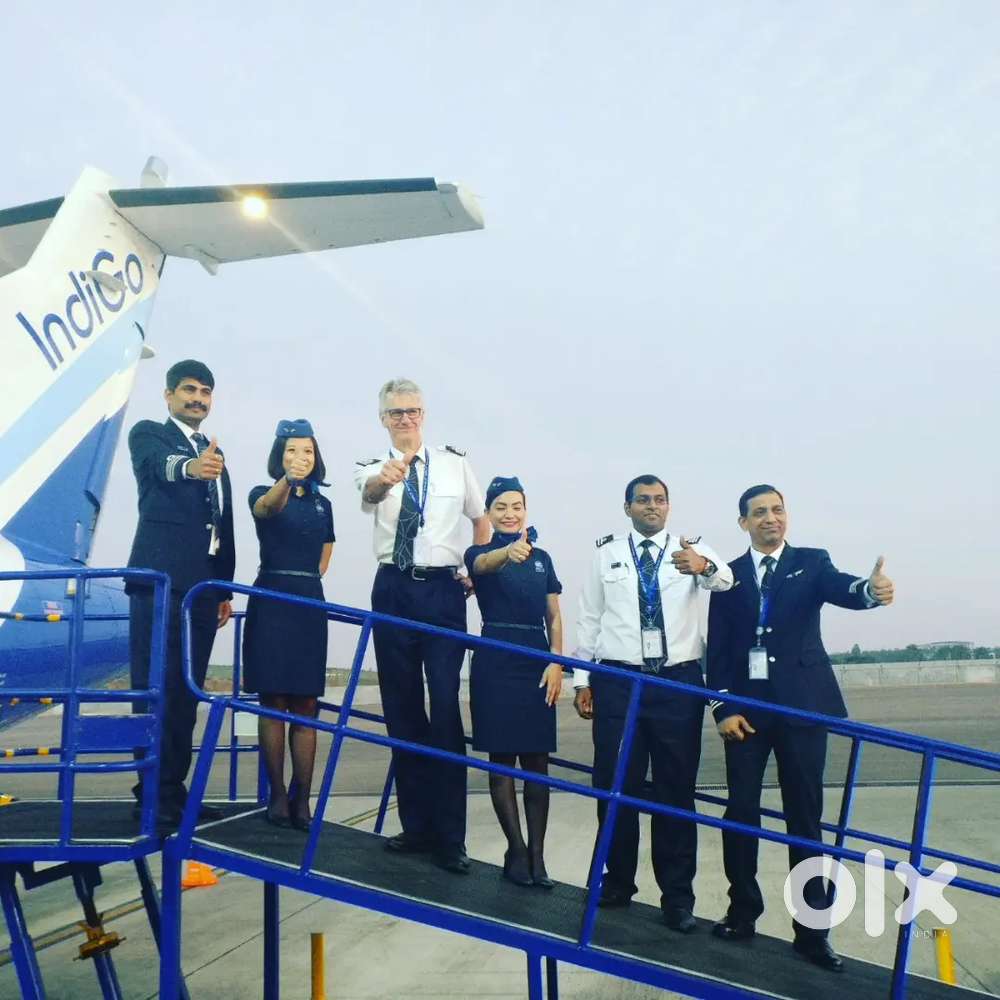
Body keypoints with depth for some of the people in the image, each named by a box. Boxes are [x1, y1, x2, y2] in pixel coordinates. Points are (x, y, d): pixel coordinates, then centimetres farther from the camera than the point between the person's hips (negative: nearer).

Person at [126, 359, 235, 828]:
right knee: (156, 688, -8)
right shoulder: (148, 433, 3)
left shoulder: (214, 453, 23)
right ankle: (152, 793, -6)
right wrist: (190, 467, -45)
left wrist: (225, 588, 18)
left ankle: (174, 790, 12)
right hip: (160, 579, -6)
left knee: (187, 691, 7)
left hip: (203, 585, 7)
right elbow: (161, 465, -22)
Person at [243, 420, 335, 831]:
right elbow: (268, 507, -27)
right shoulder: (262, 494, -1)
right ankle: (277, 795, 6)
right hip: (271, 601, -4)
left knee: (305, 705, 1)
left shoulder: (322, 504, 13)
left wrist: (307, 582, 11)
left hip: (309, 604, 4)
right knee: (273, 702, -1)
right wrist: (288, 479, -47)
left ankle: (302, 798, 3)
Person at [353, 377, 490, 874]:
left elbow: (482, 519, 17)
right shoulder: (373, 467, 2)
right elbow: (369, 493, -24)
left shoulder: (454, 463, 4)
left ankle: (449, 836, 1)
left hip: (444, 591, -1)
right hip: (393, 590, 1)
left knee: (445, 710, -6)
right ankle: (416, 823, 18)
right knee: (402, 710, 7)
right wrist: (385, 479, -47)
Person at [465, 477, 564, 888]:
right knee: (501, 759, 1)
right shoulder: (480, 554, 0)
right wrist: (509, 552, -49)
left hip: (537, 663, 3)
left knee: (537, 761, 3)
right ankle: (517, 850, 11)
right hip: (496, 664, -3)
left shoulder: (542, 557, 12)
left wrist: (556, 663, -5)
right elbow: (484, 564, -26)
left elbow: (554, 617, 10)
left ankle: (536, 854, 7)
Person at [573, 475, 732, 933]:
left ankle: (677, 897, 16)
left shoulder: (692, 551, 3)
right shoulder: (606, 553, 6)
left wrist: (703, 566, -42)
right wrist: (582, 678, 2)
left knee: (677, 789, 5)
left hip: (679, 682, 0)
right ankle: (617, 882, 25)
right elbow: (589, 618, 7)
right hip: (618, 682, 1)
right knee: (615, 787, 7)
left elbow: (724, 579, -19)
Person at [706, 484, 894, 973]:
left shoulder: (812, 562, 4)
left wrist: (870, 589, -40)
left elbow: (840, 589, -17)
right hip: (746, 705, 1)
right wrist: (723, 707, -5)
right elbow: (718, 647, 4)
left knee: (805, 815, 2)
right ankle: (742, 912, 20)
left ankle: (811, 929, 9)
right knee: (741, 811, 5)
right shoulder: (729, 575, 7)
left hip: (802, 704, -1)